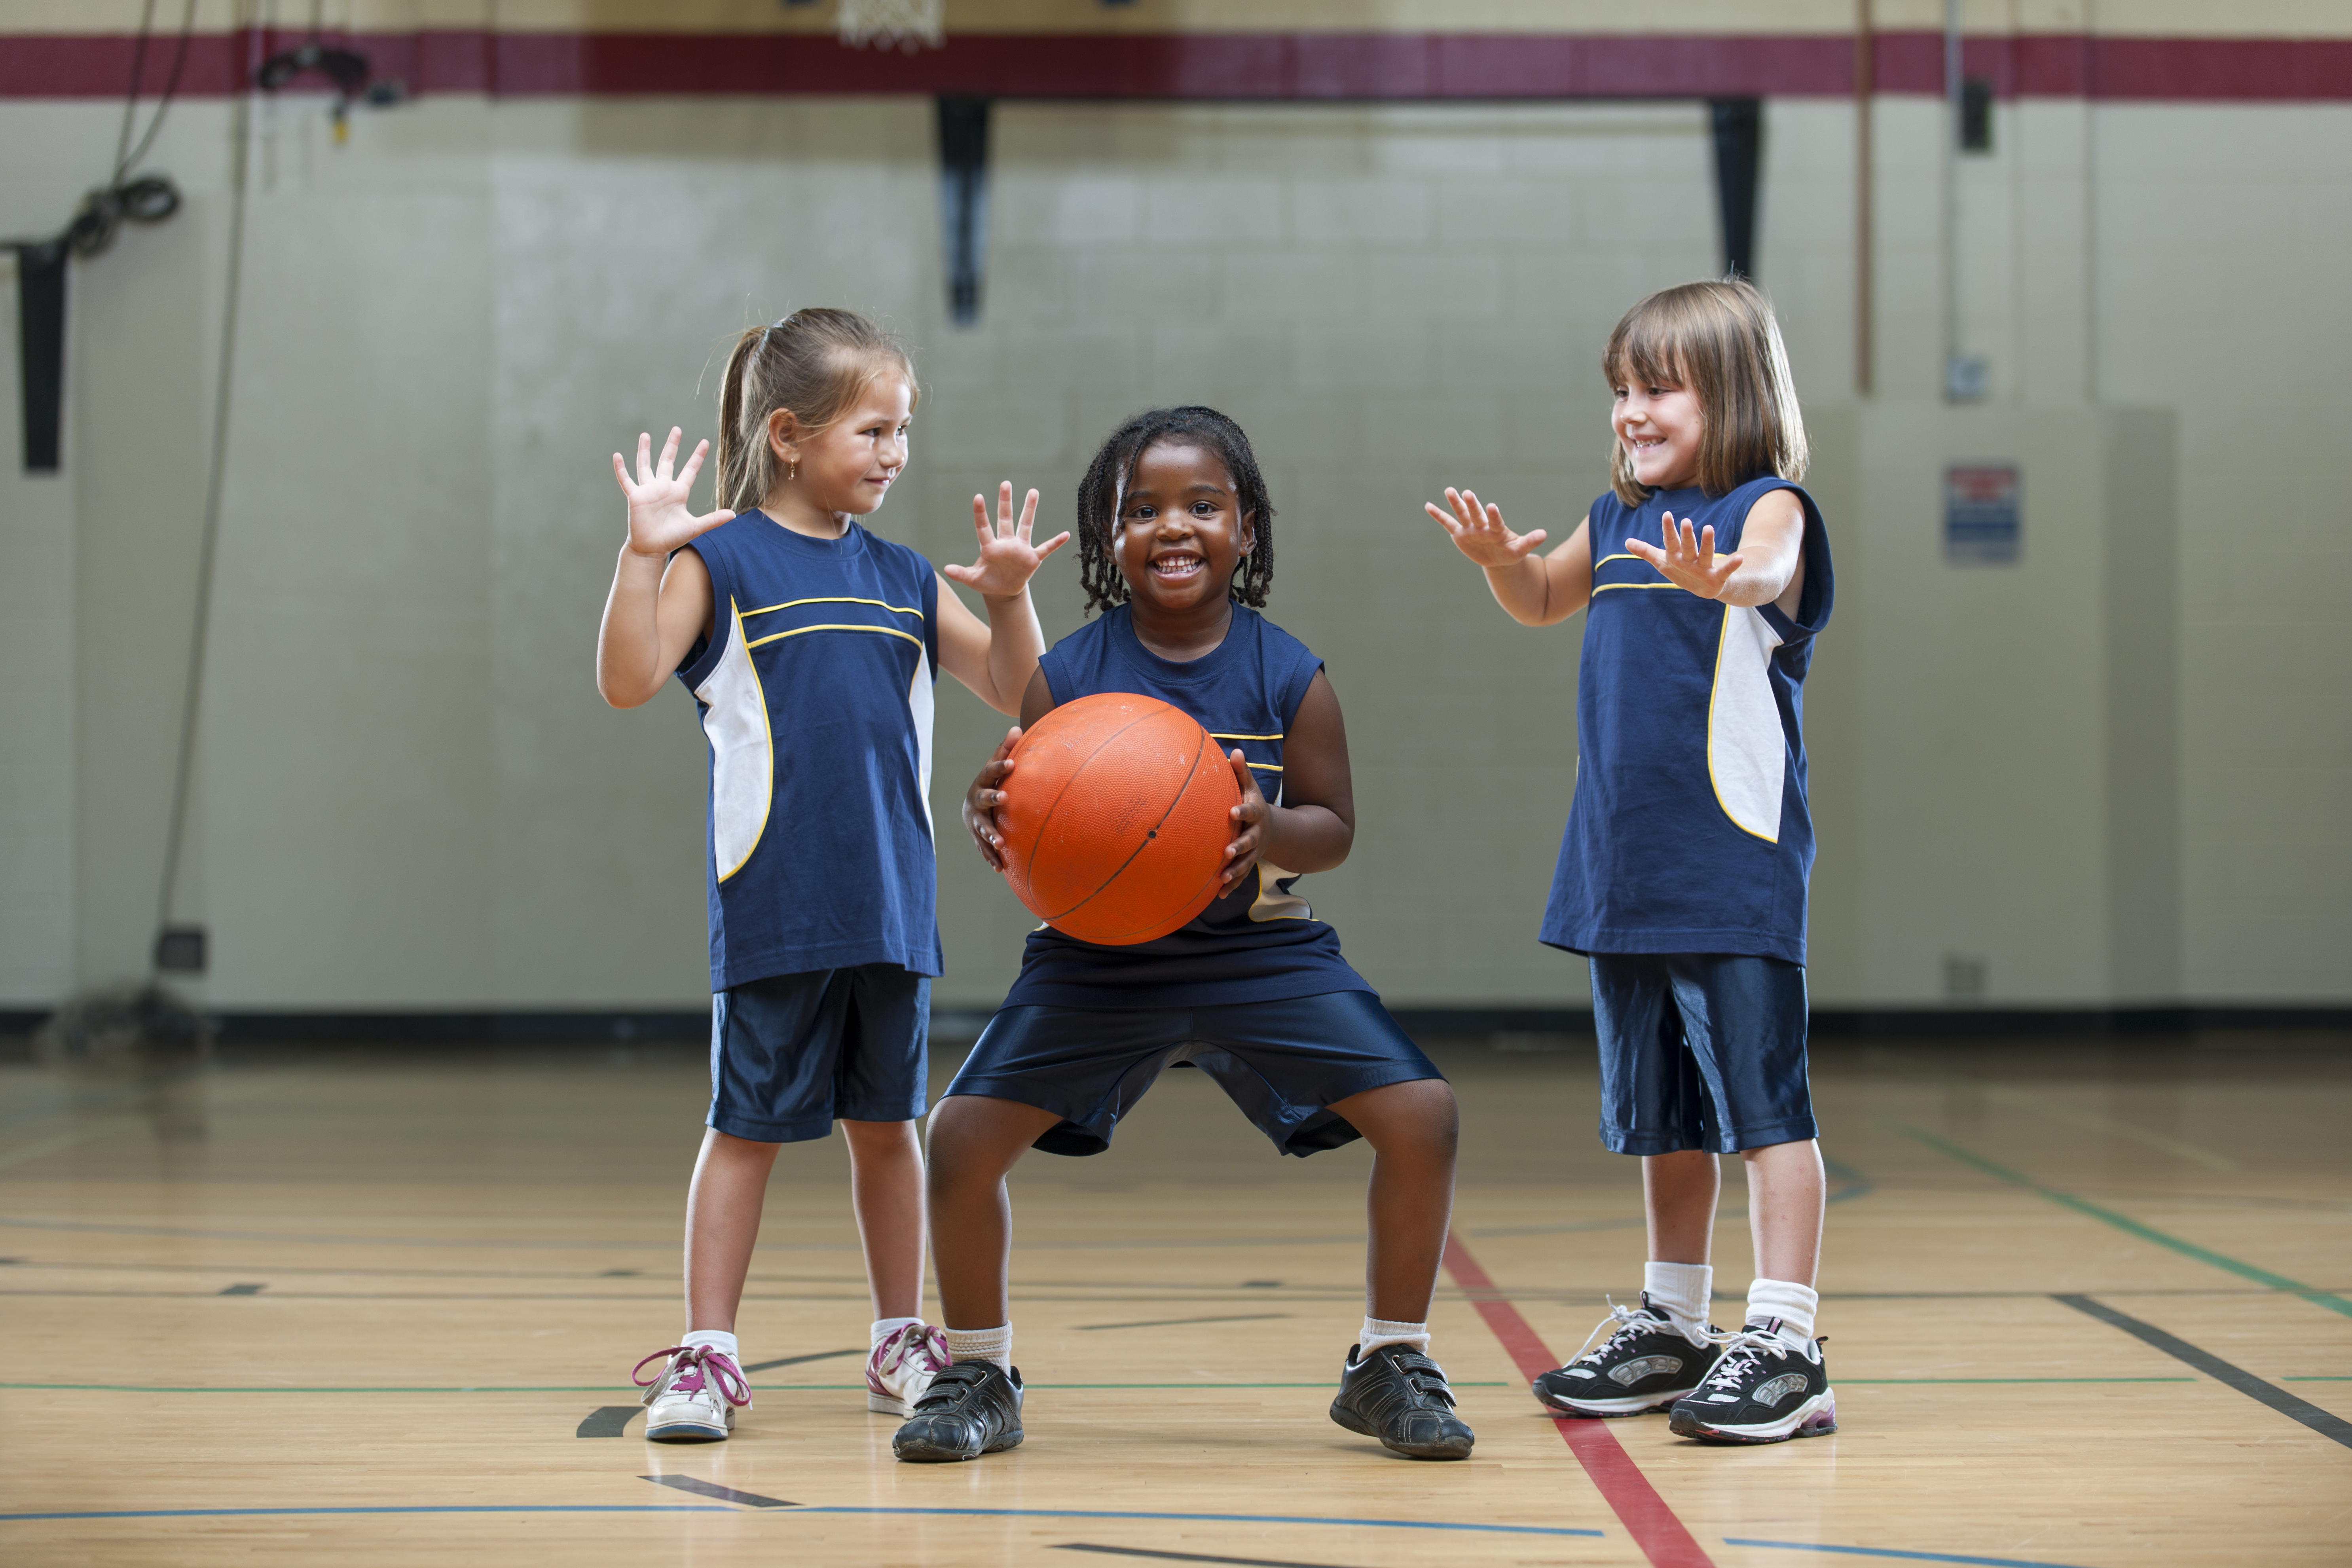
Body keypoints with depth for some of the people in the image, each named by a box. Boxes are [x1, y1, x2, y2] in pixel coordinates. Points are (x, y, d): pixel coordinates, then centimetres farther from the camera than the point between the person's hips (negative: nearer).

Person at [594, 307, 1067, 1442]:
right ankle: (707, 1353, 9)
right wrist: (643, 554, -24)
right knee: (749, 1125, 1)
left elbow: (1015, 694, 15)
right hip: (772, 909, -5)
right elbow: (628, 681, -15)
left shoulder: (902, 578, 12)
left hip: (891, 907, 5)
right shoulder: (721, 560, -3)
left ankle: (901, 1345, 24)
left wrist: (1008, 595, -1)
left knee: (886, 1122, 13)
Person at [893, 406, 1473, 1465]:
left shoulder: (1287, 675, -8)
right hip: (1099, 956, 0)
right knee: (963, 1135, -13)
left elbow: (1335, 826, -5)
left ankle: (1389, 1362, 9)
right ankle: (978, 1375, 10)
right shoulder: (1068, 676, -8)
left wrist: (1272, 831, -27)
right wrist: (992, 820, -27)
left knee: (1420, 1115, -13)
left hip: (1260, 950, 0)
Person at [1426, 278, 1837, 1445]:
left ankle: (1784, 1344, -5)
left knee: (1761, 1103, -7)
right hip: (1624, 869, 7)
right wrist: (1500, 557, 5)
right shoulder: (1620, 519, 13)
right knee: (1661, 1115, 16)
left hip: (1735, 867, -7)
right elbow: (1543, 603, 28)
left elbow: (1768, 573, -29)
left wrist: (1722, 579, -53)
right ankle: (1672, 1327, 27)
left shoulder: (1767, 505, -7)